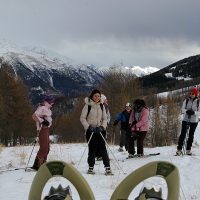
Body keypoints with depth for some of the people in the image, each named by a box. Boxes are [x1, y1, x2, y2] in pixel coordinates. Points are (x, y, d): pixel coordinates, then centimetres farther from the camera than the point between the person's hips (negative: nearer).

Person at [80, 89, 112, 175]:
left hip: (100, 130, 2)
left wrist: (102, 127, -8)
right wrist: (88, 127, -13)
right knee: (92, 149, -1)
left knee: (103, 148, -7)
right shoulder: (88, 105, -3)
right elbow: (82, 118, -3)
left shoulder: (101, 106, 8)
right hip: (90, 130, -2)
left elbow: (105, 118, 10)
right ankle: (91, 167, 11)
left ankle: (107, 167, -8)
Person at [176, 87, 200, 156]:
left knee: (191, 135, 8)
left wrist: (194, 112, -25)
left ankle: (188, 150, 18)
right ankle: (179, 149, -2)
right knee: (183, 134, -5)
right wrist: (187, 111, -22)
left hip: (194, 121, 0)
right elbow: (182, 109, -1)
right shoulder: (186, 100, 0)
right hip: (186, 120, 0)